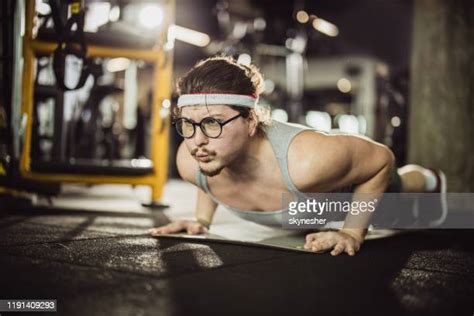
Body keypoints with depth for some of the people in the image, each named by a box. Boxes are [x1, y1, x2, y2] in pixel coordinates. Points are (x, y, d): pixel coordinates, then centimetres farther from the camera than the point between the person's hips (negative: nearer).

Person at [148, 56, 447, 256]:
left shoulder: (306, 161, -51)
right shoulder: (189, 161, -34)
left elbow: (382, 158, -32)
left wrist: (354, 233, -30)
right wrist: (202, 220, -10)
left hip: (352, 184, -4)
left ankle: (429, 180, 69)